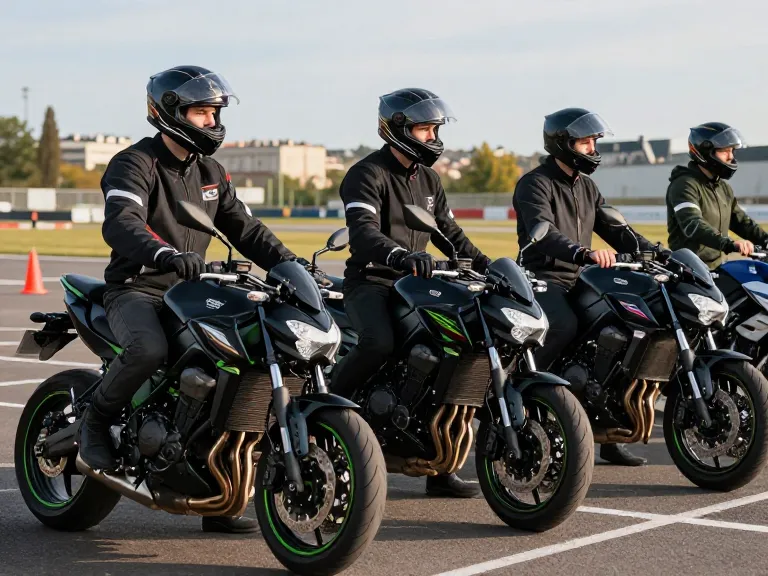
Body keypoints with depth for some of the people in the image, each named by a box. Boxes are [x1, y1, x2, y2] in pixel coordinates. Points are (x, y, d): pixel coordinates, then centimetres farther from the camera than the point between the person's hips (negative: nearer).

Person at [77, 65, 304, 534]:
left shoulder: (210, 173, 15)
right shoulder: (135, 164, -9)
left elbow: (244, 227, 13)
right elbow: (120, 224, -27)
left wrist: (289, 263, -3)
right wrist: (166, 254, -46)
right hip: (137, 290, -7)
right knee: (149, 349, -38)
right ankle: (97, 418, -6)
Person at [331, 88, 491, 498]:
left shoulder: (427, 179, 18)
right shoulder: (367, 175, -8)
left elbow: (448, 230, 22)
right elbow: (363, 232, -24)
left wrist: (484, 264, 5)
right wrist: (400, 256, -43)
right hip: (371, 283, -8)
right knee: (380, 342, -37)